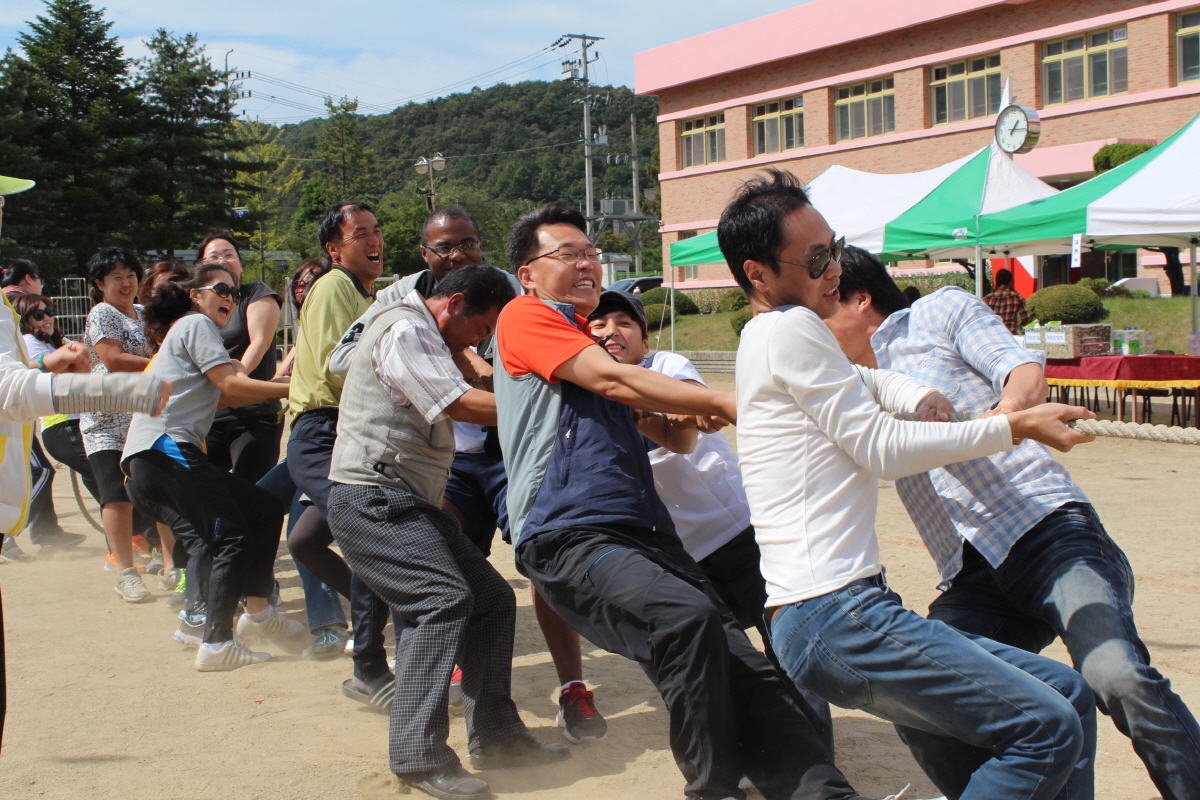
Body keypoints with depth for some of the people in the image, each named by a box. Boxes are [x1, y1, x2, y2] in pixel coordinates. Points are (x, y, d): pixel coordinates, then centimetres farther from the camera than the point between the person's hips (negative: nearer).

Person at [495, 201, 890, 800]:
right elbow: (611, 380, -8)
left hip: (644, 535, 8)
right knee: (687, 617, -33)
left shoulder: (587, 340, 30)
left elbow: (677, 435, 32)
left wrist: (686, 415, 7)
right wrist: (726, 404, -9)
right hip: (570, 536, -8)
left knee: (743, 666, -10)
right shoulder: (525, 317, 6)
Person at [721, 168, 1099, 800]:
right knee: (1048, 729, -15)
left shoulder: (773, 338, 23)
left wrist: (921, 397, 18)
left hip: (837, 612, 10)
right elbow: (882, 450, -8)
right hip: (833, 613, -10)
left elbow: (859, 379, 41)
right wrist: (1016, 427, -2)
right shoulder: (788, 329, -7)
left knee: (1070, 695, 10)